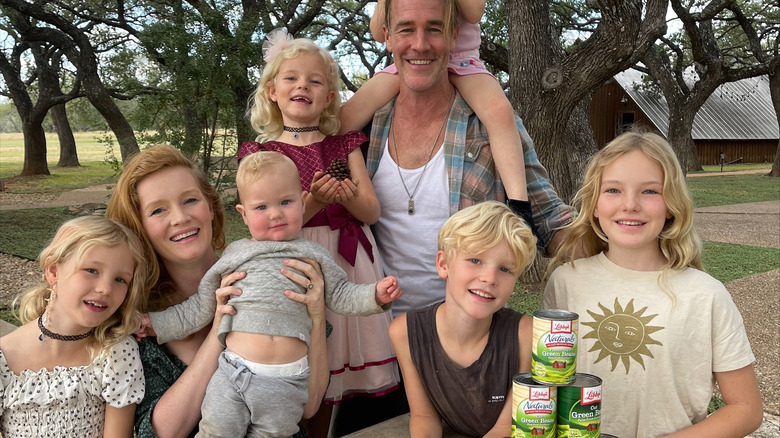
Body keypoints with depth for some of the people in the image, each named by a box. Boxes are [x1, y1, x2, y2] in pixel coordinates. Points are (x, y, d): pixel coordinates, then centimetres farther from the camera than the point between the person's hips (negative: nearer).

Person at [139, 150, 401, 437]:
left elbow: (341, 296, 10)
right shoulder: (235, 255, 11)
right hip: (233, 371, 1)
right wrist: (154, 323, 16)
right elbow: (198, 309, 18)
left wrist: (376, 295, -8)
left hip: (285, 381, 0)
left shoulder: (312, 255, 10)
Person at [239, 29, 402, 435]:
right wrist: (315, 201, -22)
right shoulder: (263, 153, 1)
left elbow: (371, 211, 4)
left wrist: (350, 197, -17)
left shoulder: (345, 145, 8)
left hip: (347, 264, 2)